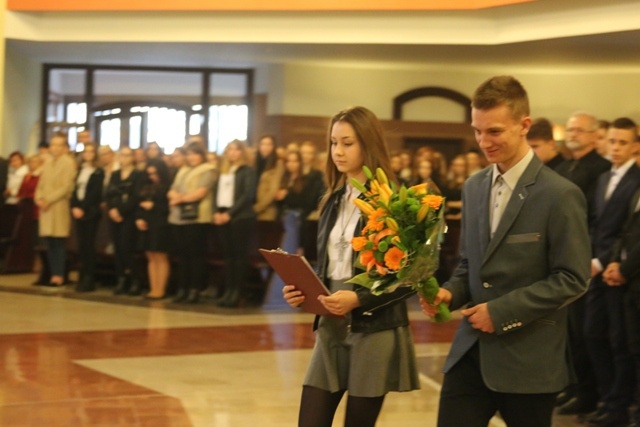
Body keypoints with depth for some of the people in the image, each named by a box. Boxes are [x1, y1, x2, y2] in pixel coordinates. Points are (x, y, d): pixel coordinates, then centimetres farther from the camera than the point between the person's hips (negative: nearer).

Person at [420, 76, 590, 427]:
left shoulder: (560, 195, -11)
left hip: (528, 360, -5)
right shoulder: (473, 187, 10)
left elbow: (572, 279, -13)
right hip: (470, 351, 5)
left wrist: (501, 311, -17)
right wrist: (450, 292, -3)